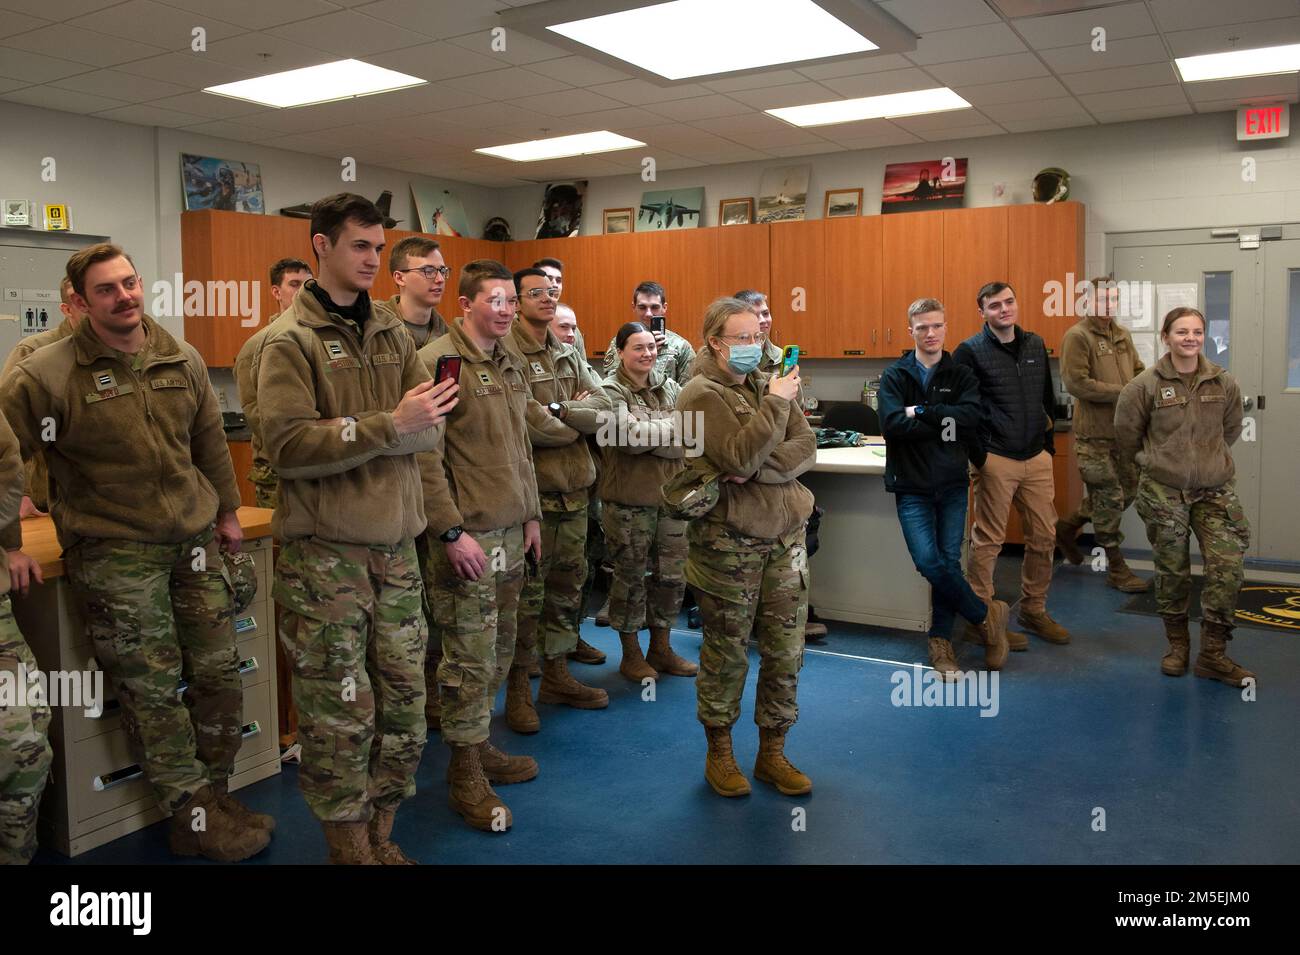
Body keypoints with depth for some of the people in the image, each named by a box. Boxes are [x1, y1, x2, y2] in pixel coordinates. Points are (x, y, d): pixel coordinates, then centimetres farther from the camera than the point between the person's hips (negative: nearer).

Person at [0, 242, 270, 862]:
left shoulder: (183, 361, 5)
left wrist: (227, 511, 20)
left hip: (194, 541, 5)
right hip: (113, 553, -4)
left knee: (218, 674, 9)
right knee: (153, 690, 0)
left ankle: (212, 793, 28)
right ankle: (196, 818, 15)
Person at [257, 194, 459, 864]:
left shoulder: (392, 333, 11)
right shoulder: (290, 339, -5)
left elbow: (431, 429, 0)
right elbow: (287, 444, -18)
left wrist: (346, 432, -16)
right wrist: (389, 424, -23)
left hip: (395, 547, 5)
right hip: (323, 552, -5)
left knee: (403, 703, 11)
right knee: (339, 714, 4)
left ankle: (381, 835, 30)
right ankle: (350, 847, 23)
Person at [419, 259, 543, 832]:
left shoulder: (511, 362, 14)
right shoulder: (436, 361, -12)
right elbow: (425, 457, -16)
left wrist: (531, 514, 18)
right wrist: (451, 531, -19)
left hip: (511, 533, 8)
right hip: (467, 537, -8)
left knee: (499, 652, 15)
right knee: (470, 660, 0)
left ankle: (480, 747, 32)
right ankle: (466, 775, 14)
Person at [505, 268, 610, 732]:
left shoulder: (569, 354, 15)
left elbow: (602, 407, 3)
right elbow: (530, 424, -22)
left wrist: (557, 410, -13)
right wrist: (577, 421, -4)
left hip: (573, 488, 7)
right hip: (532, 490, -7)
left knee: (566, 585, 15)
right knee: (526, 592, 1)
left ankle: (556, 675, 29)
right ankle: (518, 688, 15)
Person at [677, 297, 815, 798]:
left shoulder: (767, 383, 11)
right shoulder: (702, 394, -8)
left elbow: (806, 448, 1)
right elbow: (739, 457, -20)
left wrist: (758, 469, -15)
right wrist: (775, 404, -19)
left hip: (784, 533, 6)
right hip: (729, 540, -5)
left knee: (786, 650, 8)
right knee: (726, 650, 6)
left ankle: (772, 753, 23)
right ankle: (719, 753, 24)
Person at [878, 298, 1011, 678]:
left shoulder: (961, 375, 6)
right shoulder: (894, 376, 1)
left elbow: (972, 418, -12)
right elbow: (892, 423, -16)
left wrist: (922, 412, -17)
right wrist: (944, 424, -14)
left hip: (952, 483, 2)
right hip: (912, 486, -2)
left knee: (949, 562, 2)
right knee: (929, 561, -13)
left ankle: (941, 640, 17)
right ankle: (986, 615, 9)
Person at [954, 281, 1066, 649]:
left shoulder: (1035, 344, 11)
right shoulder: (970, 351, -7)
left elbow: (1047, 398, 19)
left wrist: (1048, 441, 15)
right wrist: (976, 455, -13)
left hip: (1037, 459, 6)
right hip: (996, 461, -6)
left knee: (1044, 538, 10)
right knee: (988, 542, 0)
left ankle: (1034, 611, 26)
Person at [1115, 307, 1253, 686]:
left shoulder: (1224, 383, 0)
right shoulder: (1145, 385, -8)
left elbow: (1231, 429, 17)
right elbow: (1126, 435, 3)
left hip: (1215, 491, 2)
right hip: (1163, 492, -2)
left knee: (1228, 567, -5)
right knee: (1172, 571, 7)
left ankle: (1213, 654, 8)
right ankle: (1177, 644, 27)